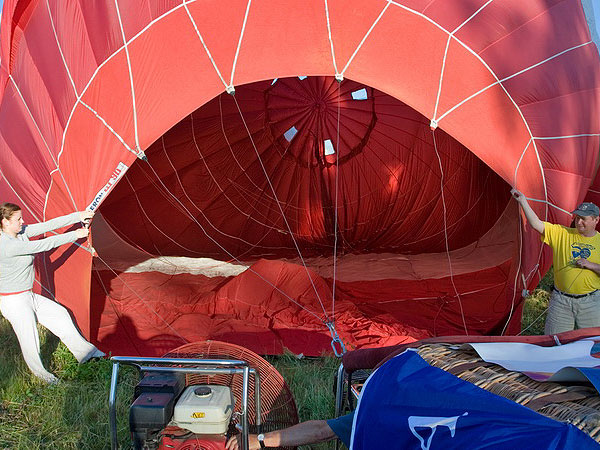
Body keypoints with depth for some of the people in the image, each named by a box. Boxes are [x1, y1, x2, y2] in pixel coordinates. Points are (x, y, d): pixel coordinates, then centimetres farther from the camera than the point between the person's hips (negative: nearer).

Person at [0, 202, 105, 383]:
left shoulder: (22, 232, -1)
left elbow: (48, 226, -2)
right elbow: (42, 245, -28)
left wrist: (79, 216, -6)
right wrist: (74, 235, -22)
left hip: (27, 296, 10)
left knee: (59, 314, 13)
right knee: (29, 338, 4)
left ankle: (84, 352, 25)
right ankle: (40, 373, 27)